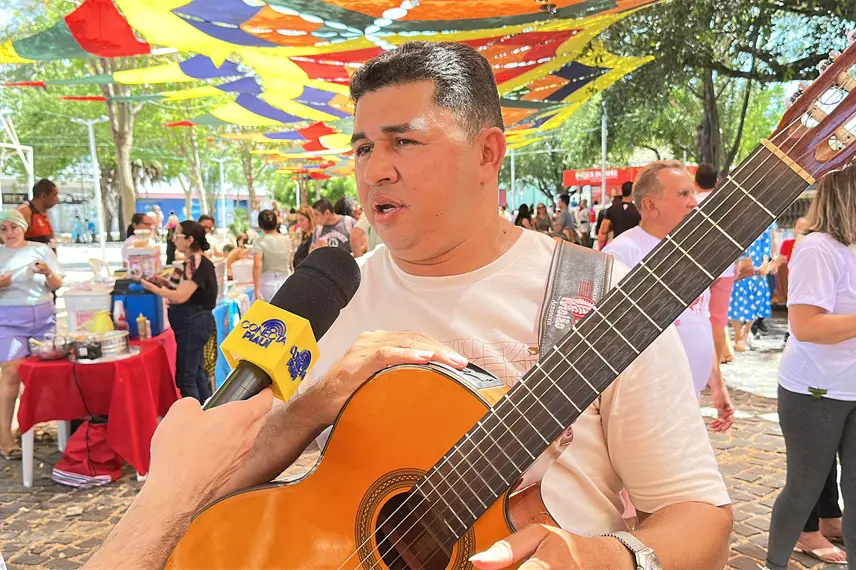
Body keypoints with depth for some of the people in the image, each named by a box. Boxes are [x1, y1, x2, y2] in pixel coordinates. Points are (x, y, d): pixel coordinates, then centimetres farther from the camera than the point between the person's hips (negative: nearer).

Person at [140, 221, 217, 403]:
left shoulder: (196, 263, -18)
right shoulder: (194, 262, 13)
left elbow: (181, 297, -24)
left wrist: (151, 287, -15)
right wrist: (165, 285, 7)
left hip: (193, 323, -11)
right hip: (194, 322, 11)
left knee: (185, 377, -4)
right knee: (197, 373, 16)